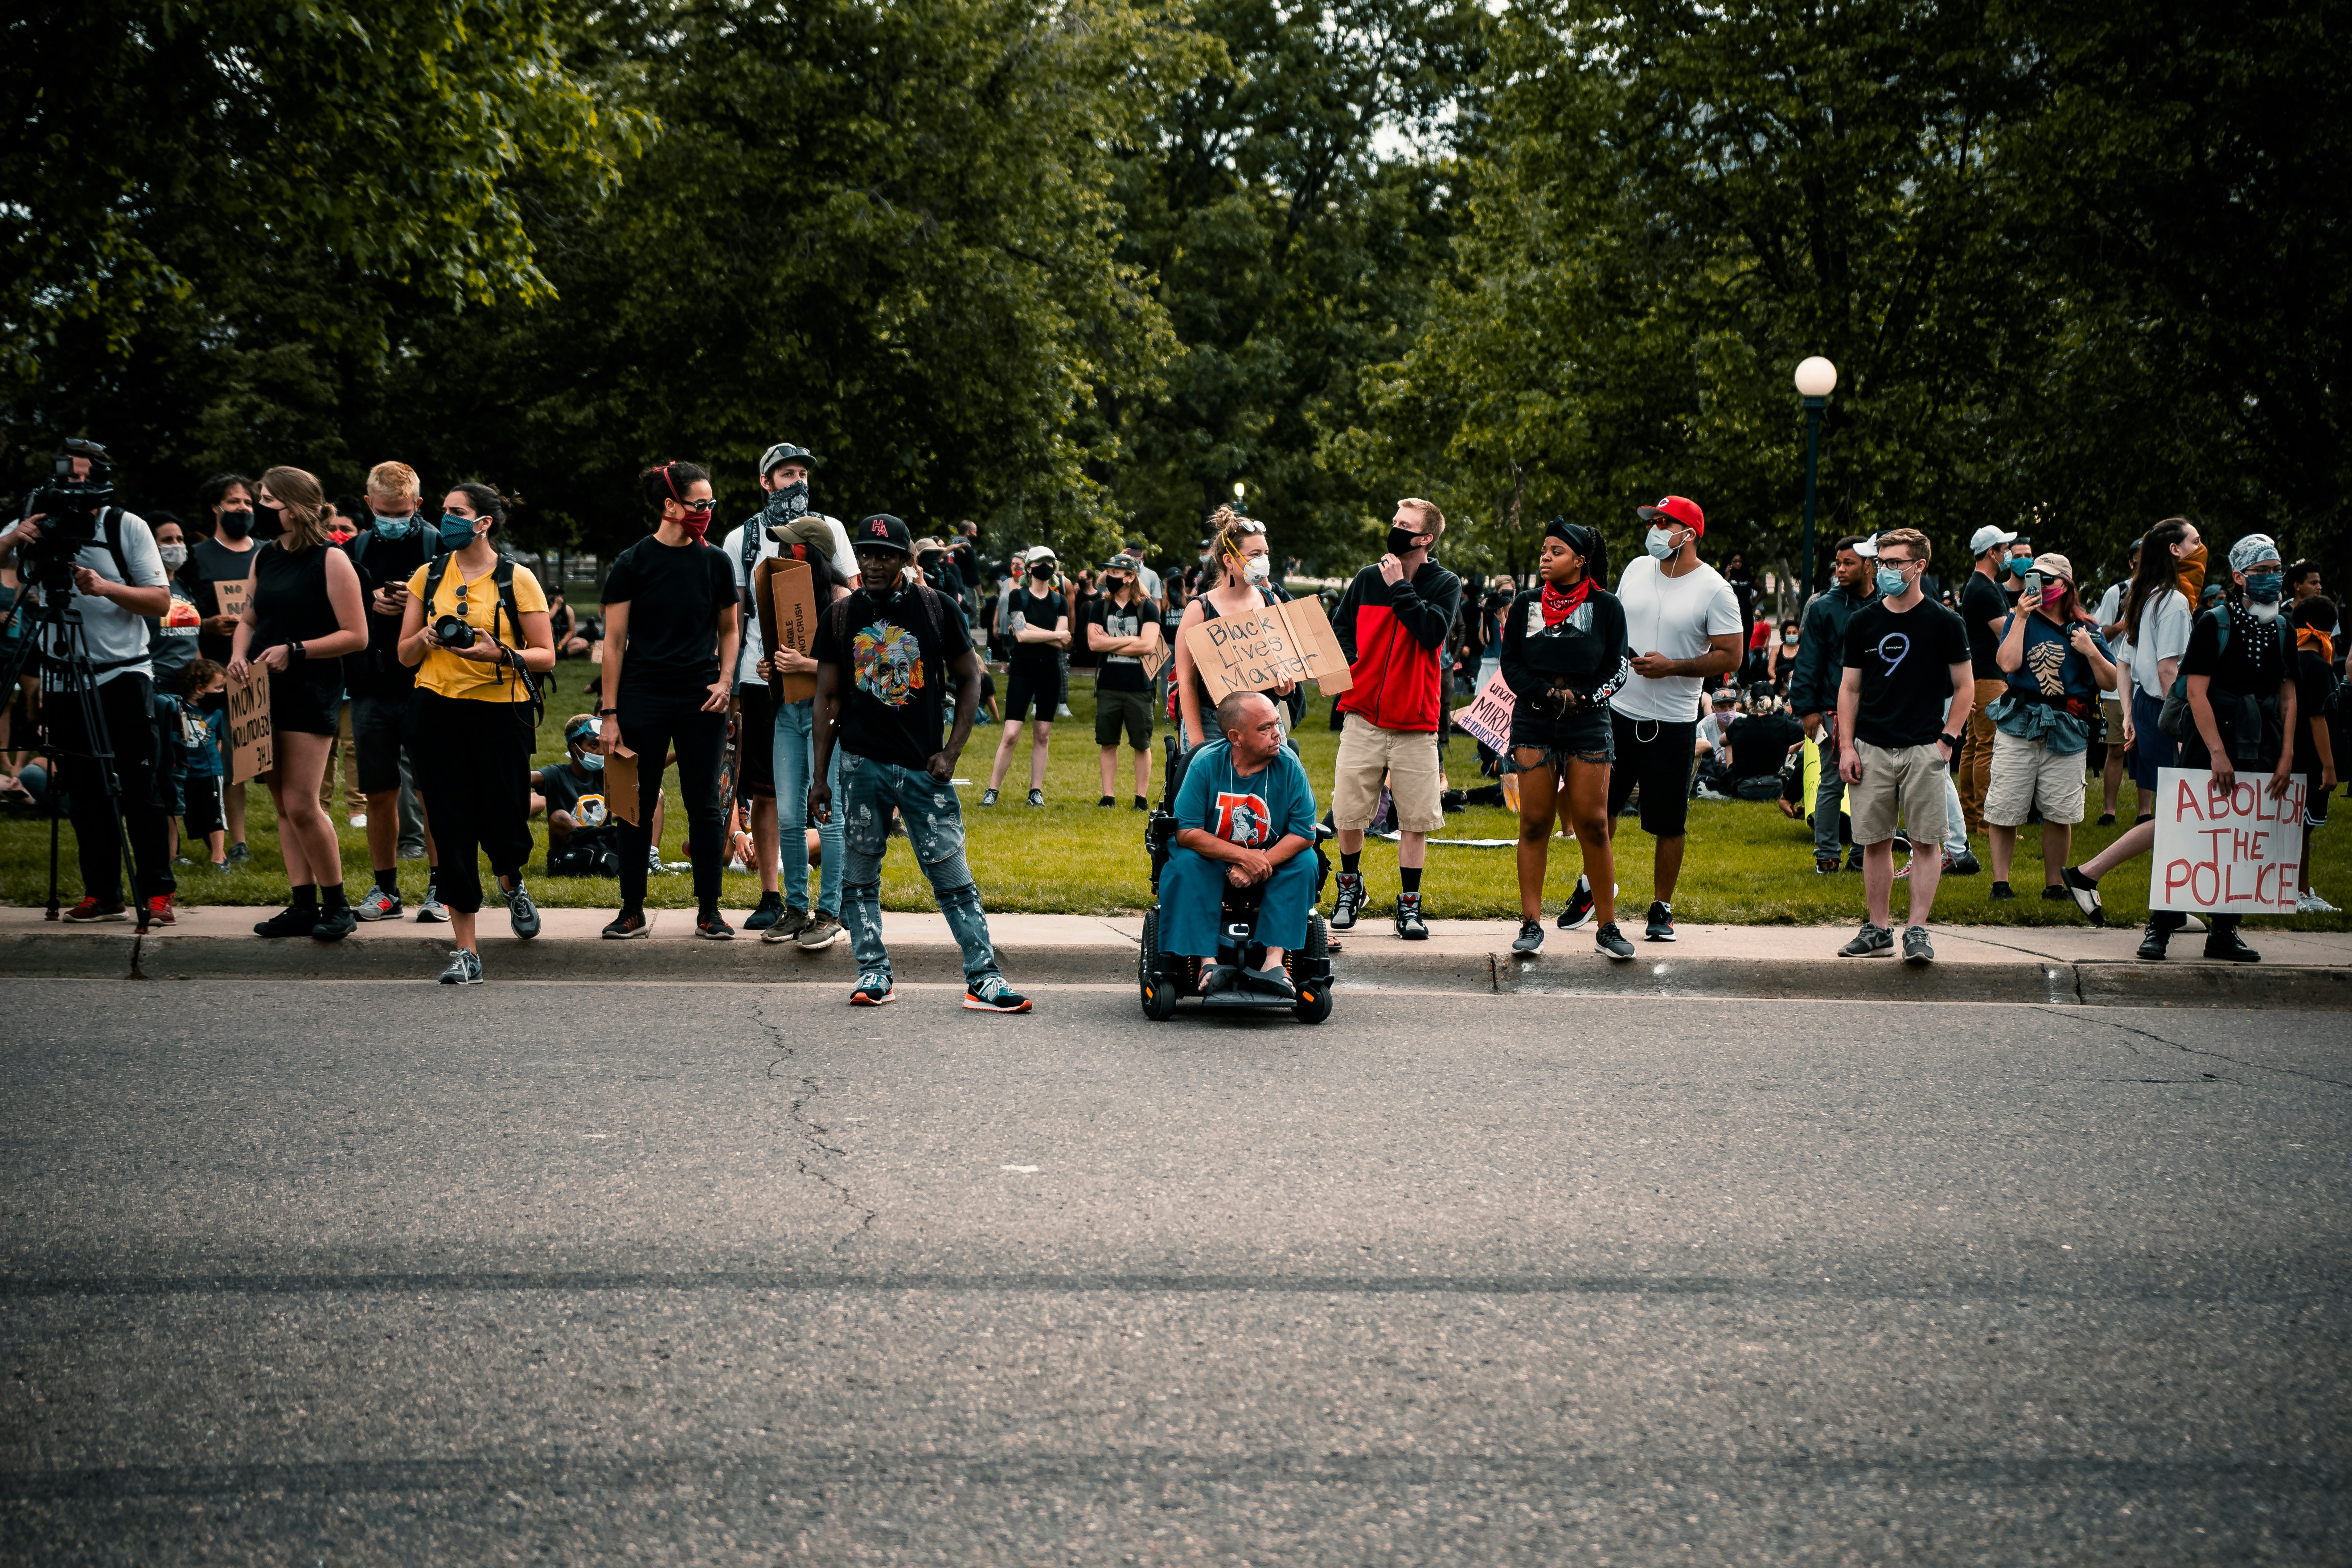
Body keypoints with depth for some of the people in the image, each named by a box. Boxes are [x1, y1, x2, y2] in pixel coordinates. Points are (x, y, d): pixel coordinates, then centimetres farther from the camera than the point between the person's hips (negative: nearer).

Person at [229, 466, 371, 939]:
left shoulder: (331, 561, -8)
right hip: (264, 690, 7)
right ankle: (302, 905, 10)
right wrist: (239, 654, 2)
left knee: (302, 805, -11)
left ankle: (336, 905, 1)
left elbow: (356, 636, -11)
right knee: (283, 805, 6)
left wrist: (294, 651, -16)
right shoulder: (265, 557, 13)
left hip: (311, 692, -7)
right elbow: (249, 619, 23)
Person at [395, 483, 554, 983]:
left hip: (502, 712, -2)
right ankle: (466, 950, 3)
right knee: (452, 829, -1)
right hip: (440, 711, 2)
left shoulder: (517, 580, -1)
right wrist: (428, 637, -8)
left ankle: (512, 884, 38)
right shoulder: (428, 577, 9)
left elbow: (546, 657, -2)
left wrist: (500, 654, -19)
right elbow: (405, 656, 13)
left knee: (502, 824, -1)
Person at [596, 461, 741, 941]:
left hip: (701, 702, 2)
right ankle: (633, 913, 12)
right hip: (644, 699, -2)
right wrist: (609, 714, -4)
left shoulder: (715, 562, 5)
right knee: (637, 807, 3)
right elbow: (614, 641, -1)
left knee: (705, 807, 3)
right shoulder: (632, 563, -2)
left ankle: (709, 912, 12)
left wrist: (725, 681, -1)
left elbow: (730, 630, 16)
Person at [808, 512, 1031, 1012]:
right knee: (860, 876, 3)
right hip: (862, 764, 2)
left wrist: (951, 753, -1)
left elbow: (969, 679, 8)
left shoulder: (937, 610, 1)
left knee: (954, 877, -3)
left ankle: (983, 979, 0)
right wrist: (820, 775, 7)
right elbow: (828, 697, 10)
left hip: (923, 766, -2)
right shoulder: (840, 617, 6)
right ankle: (874, 974, 13)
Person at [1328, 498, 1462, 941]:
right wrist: (1348, 668, -2)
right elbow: (1339, 629, 15)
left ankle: (1409, 905, 11)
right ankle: (1350, 887, 24)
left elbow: (1431, 631, -17)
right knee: (1348, 812, 2)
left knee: (1415, 818, 0)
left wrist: (1399, 588, -12)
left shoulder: (1446, 584, 0)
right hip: (1363, 716, 2)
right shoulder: (1367, 578, 8)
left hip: (1415, 723, -2)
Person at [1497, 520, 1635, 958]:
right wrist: (1548, 695, -12)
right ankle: (1531, 923, 6)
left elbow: (1616, 670, 1)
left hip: (1589, 725, -2)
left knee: (1593, 824, -2)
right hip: (1534, 724, 2)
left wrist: (1579, 697, -14)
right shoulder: (1526, 605, 7)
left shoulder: (1606, 607, 2)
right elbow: (1511, 665, 4)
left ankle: (1607, 927, 4)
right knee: (1535, 823, 1)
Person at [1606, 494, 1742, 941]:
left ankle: (1662, 909, 14)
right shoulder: (1636, 569, 7)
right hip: (1618, 709, 4)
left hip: (1672, 722, -4)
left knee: (1669, 822, 1)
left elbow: (1730, 657, -10)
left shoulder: (1714, 591, -9)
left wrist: (1671, 667, -18)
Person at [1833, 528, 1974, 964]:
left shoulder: (1944, 623, 0)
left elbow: (1965, 687, 5)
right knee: (1875, 842, 5)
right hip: (1871, 749, 3)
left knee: (1926, 842, -5)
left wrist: (1947, 740, -5)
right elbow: (1850, 689, 11)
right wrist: (1846, 746, 2)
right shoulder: (1863, 622, 8)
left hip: (1924, 750, -2)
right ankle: (1878, 929, 12)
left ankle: (1917, 930, -3)